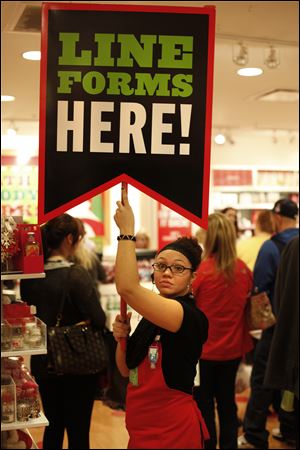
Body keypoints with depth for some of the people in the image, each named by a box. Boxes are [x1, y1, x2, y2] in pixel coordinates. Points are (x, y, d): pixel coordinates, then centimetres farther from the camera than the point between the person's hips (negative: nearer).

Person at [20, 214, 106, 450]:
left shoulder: (29, 276, -2)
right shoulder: (76, 274, -19)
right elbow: (99, 319, -18)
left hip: (43, 362, 6)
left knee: (53, 426, 21)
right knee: (78, 430, 7)